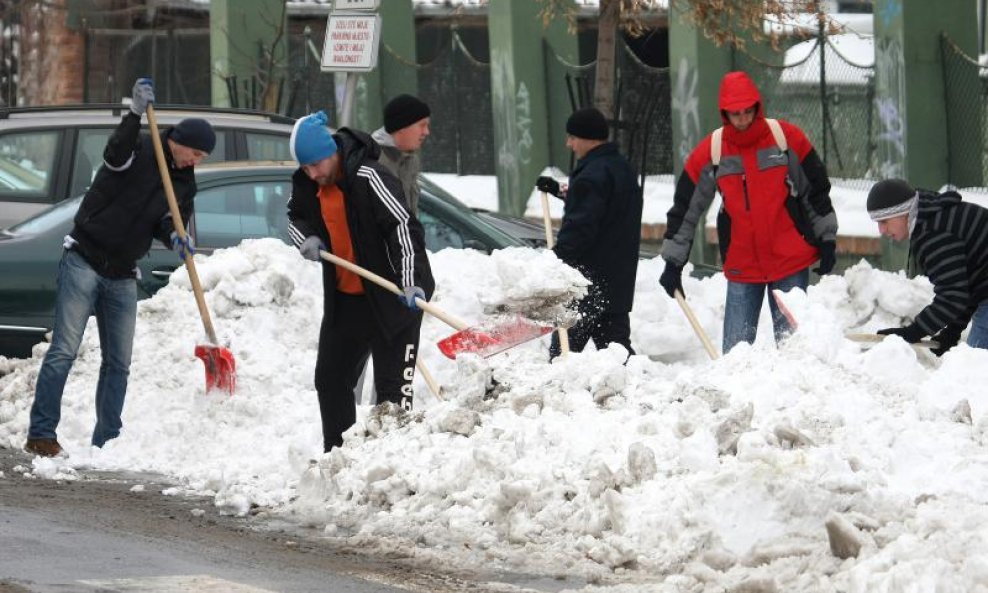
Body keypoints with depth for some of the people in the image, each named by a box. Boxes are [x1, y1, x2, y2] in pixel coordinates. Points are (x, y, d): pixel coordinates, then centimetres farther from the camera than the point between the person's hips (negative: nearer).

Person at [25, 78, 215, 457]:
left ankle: (106, 442, 13)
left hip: (122, 276, 7)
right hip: (83, 262, -7)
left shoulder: (184, 182, 11)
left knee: (118, 362, 6)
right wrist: (136, 113, -42)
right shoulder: (140, 149, -7)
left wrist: (174, 236, -21)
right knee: (64, 351, -11)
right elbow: (116, 153, -29)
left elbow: (167, 220, 2)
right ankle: (41, 434, -10)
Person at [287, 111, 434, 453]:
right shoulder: (308, 184, 0)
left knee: (391, 385, -9)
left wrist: (411, 283, -38)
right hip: (345, 296, 8)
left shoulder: (368, 178, -23)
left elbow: (402, 226, -29)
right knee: (330, 379, 14)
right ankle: (336, 454, 25)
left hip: (392, 296, -8)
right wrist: (307, 239, -3)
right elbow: (296, 217, 20)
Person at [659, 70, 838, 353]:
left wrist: (827, 241, 5)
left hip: (792, 262, -1)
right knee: (736, 348, 2)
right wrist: (673, 263, 4)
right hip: (742, 267, 1)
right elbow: (685, 208, 4)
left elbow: (817, 191, 5)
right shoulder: (710, 152, -3)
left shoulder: (787, 138, -5)